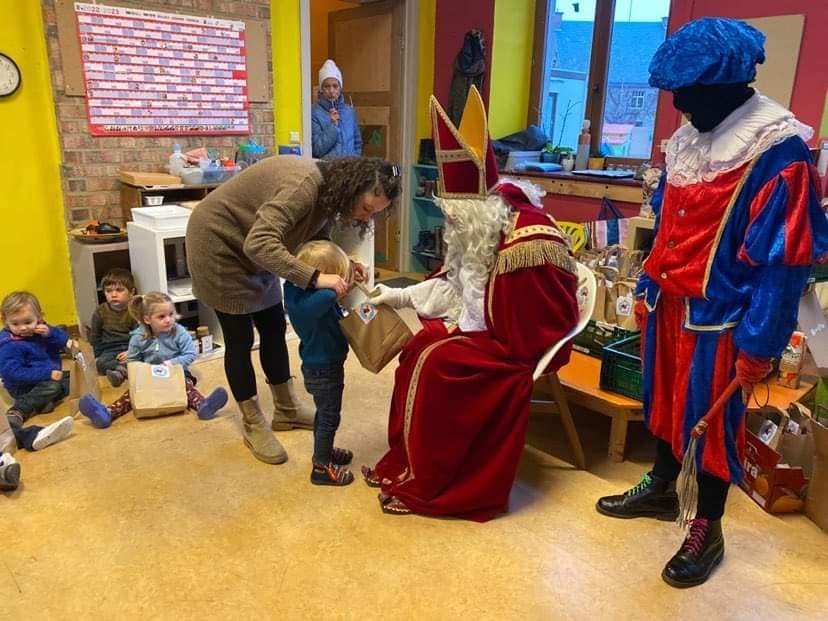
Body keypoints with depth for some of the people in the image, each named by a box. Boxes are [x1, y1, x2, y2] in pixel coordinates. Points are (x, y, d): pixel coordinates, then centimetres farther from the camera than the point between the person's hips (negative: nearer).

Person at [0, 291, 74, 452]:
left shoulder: (41, 330, 4)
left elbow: (64, 341, 5)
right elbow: (13, 372, -26)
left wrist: (51, 333, -18)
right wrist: (47, 373, -32)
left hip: (50, 377, 9)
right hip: (25, 387, -9)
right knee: (52, 386, -32)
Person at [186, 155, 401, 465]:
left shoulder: (330, 191, -6)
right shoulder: (305, 184, -34)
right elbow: (259, 243, -43)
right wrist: (315, 278, -47)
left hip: (255, 249, 9)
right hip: (218, 242, -9)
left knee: (274, 328, 11)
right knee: (240, 338, -2)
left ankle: (287, 410, 27)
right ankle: (253, 426, 13)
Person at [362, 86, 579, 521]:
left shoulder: (524, 243, -28)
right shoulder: (482, 226, 0)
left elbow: (519, 333, -25)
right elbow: (455, 281, 12)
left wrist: (457, 324, -16)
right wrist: (399, 296, 6)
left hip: (524, 346, -9)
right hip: (492, 327, 9)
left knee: (435, 363, -21)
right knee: (419, 347, -7)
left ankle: (425, 486, -5)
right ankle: (405, 463, 5)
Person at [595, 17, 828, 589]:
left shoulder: (779, 153, -18)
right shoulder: (688, 140, 5)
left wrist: (758, 343, -18)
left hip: (720, 317, -7)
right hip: (670, 305, 7)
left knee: (712, 420, 7)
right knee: (666, 400, 19)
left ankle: (708, 530, 27)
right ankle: (660, 489, 41)